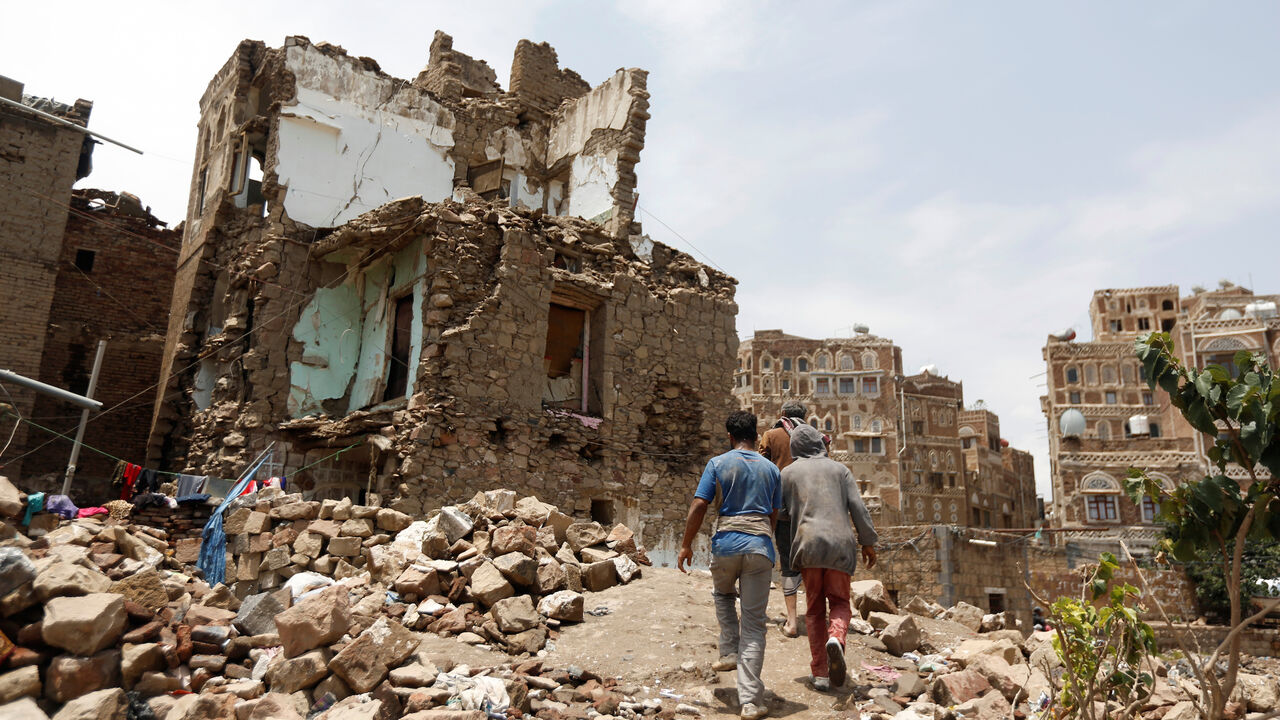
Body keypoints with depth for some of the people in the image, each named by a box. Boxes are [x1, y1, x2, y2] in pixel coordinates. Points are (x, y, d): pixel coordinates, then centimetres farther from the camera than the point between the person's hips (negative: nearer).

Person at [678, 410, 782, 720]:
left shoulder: (717, 464, 1)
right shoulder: (771, 469, 10)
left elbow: (698, 507, -5)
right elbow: (774, 516, 16)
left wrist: (686, 545, 4)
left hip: (726, 544, -1)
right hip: (760, 546, 1)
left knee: (722, 593, 32)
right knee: (754, 622, 4)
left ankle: (729, 651, 20)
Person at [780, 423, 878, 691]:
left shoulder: (788, 472, 12)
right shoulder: (839, 468, 13)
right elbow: (858, 508, 5)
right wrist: (868, 542, 8)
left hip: (808, 543, 0)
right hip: (841, 542, 0)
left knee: (815, 609, 9)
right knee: (839, 601, 11)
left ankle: (819, 672, 5)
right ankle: (836, 638, -20)